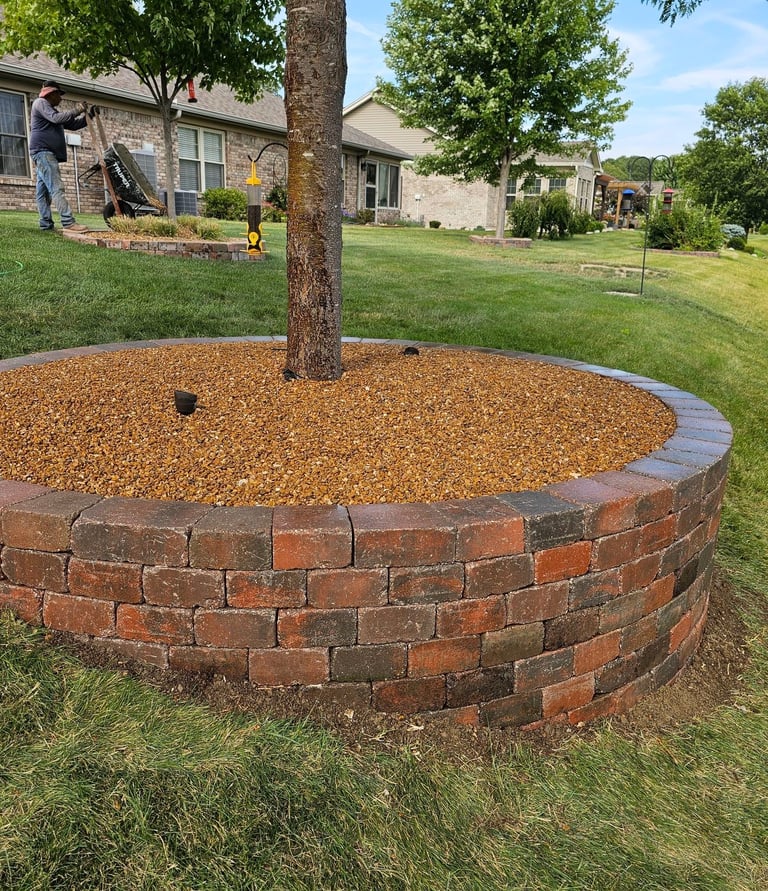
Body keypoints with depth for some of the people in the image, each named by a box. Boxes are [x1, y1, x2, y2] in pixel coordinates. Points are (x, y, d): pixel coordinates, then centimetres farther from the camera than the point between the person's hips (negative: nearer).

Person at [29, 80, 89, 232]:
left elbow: (72, 125, 26)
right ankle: (68, 222, -31)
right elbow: (56, 118, -16)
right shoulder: (40, 103, 0)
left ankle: (46, 225, 1)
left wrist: (86, 116, 12)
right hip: (43, 151, -10)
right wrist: (77, 110, -9)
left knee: (43, 190, 4)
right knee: (56, 188, -21)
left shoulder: (52, 110, 29)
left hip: (47, 153, 10)